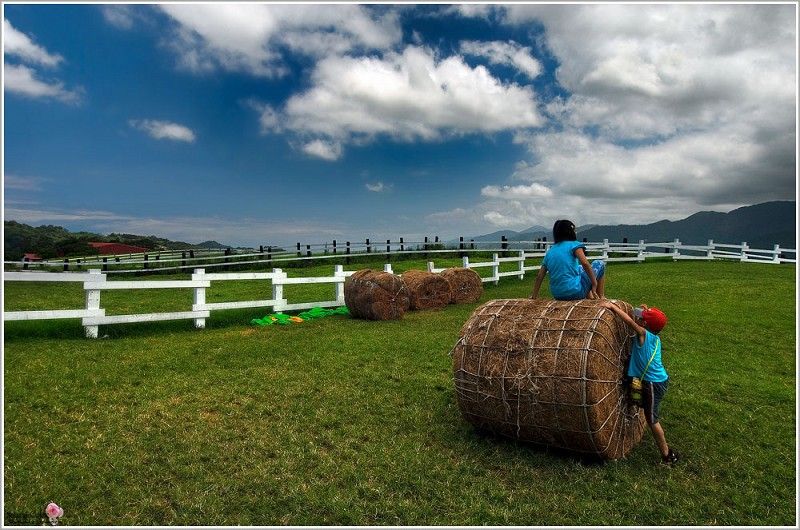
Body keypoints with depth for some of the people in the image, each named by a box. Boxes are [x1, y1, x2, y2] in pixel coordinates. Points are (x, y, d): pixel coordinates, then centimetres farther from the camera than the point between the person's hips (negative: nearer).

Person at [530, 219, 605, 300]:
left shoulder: (549, 251, 12)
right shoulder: (573, 245, -3)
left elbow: (539, 277, 9)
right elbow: (585, 264, -19)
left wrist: (534, 297, 12)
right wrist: (594, 284, -12)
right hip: (575, 293, -6)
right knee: (599, 264, 15)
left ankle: (590, 297, 32)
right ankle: (601, 298, 18)